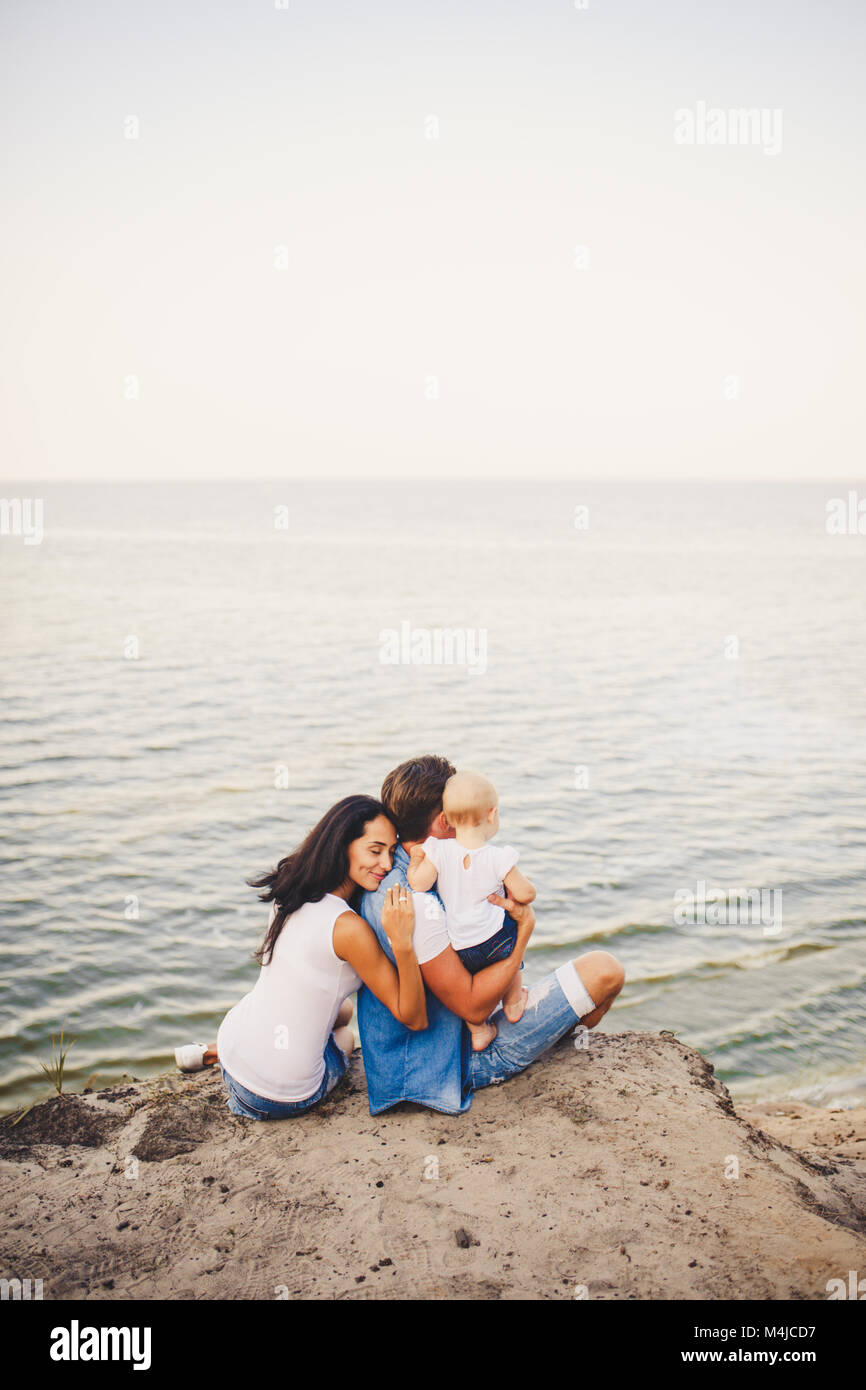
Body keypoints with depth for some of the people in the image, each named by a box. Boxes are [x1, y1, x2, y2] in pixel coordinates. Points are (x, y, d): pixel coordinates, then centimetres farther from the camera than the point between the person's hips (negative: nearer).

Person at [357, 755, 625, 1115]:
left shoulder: (383, 879, -1)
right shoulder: (415, 904, -32)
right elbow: (472, 1006, -28)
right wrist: (525, 927, -23)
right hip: (474, 1059, -10)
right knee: (603, 970, -7)